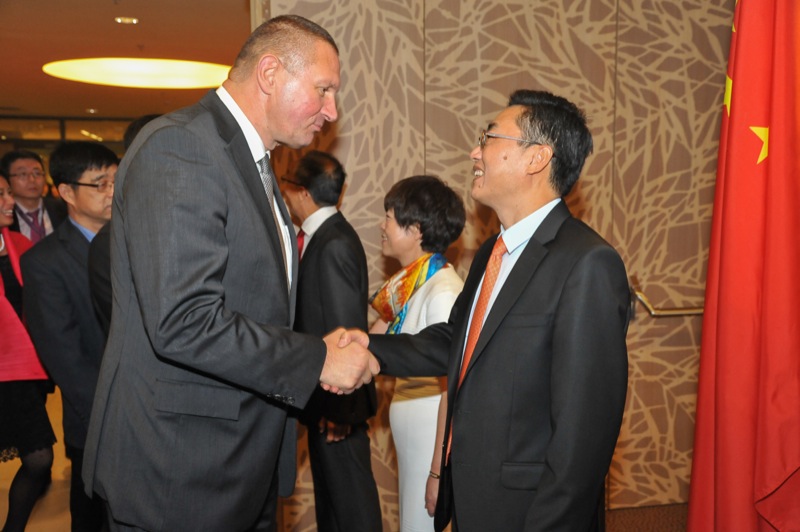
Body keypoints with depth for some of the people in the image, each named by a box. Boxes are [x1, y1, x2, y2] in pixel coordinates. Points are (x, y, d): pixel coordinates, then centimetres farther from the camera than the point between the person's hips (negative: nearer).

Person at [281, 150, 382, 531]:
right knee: (327, 485, 23)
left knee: (349, 491, 6)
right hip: (322, 389, 9)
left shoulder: (334, 245, -22)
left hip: (337, 397, -9)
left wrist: (340, 405, -20)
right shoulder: (318, 236, 6)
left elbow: (346, 329, -23)